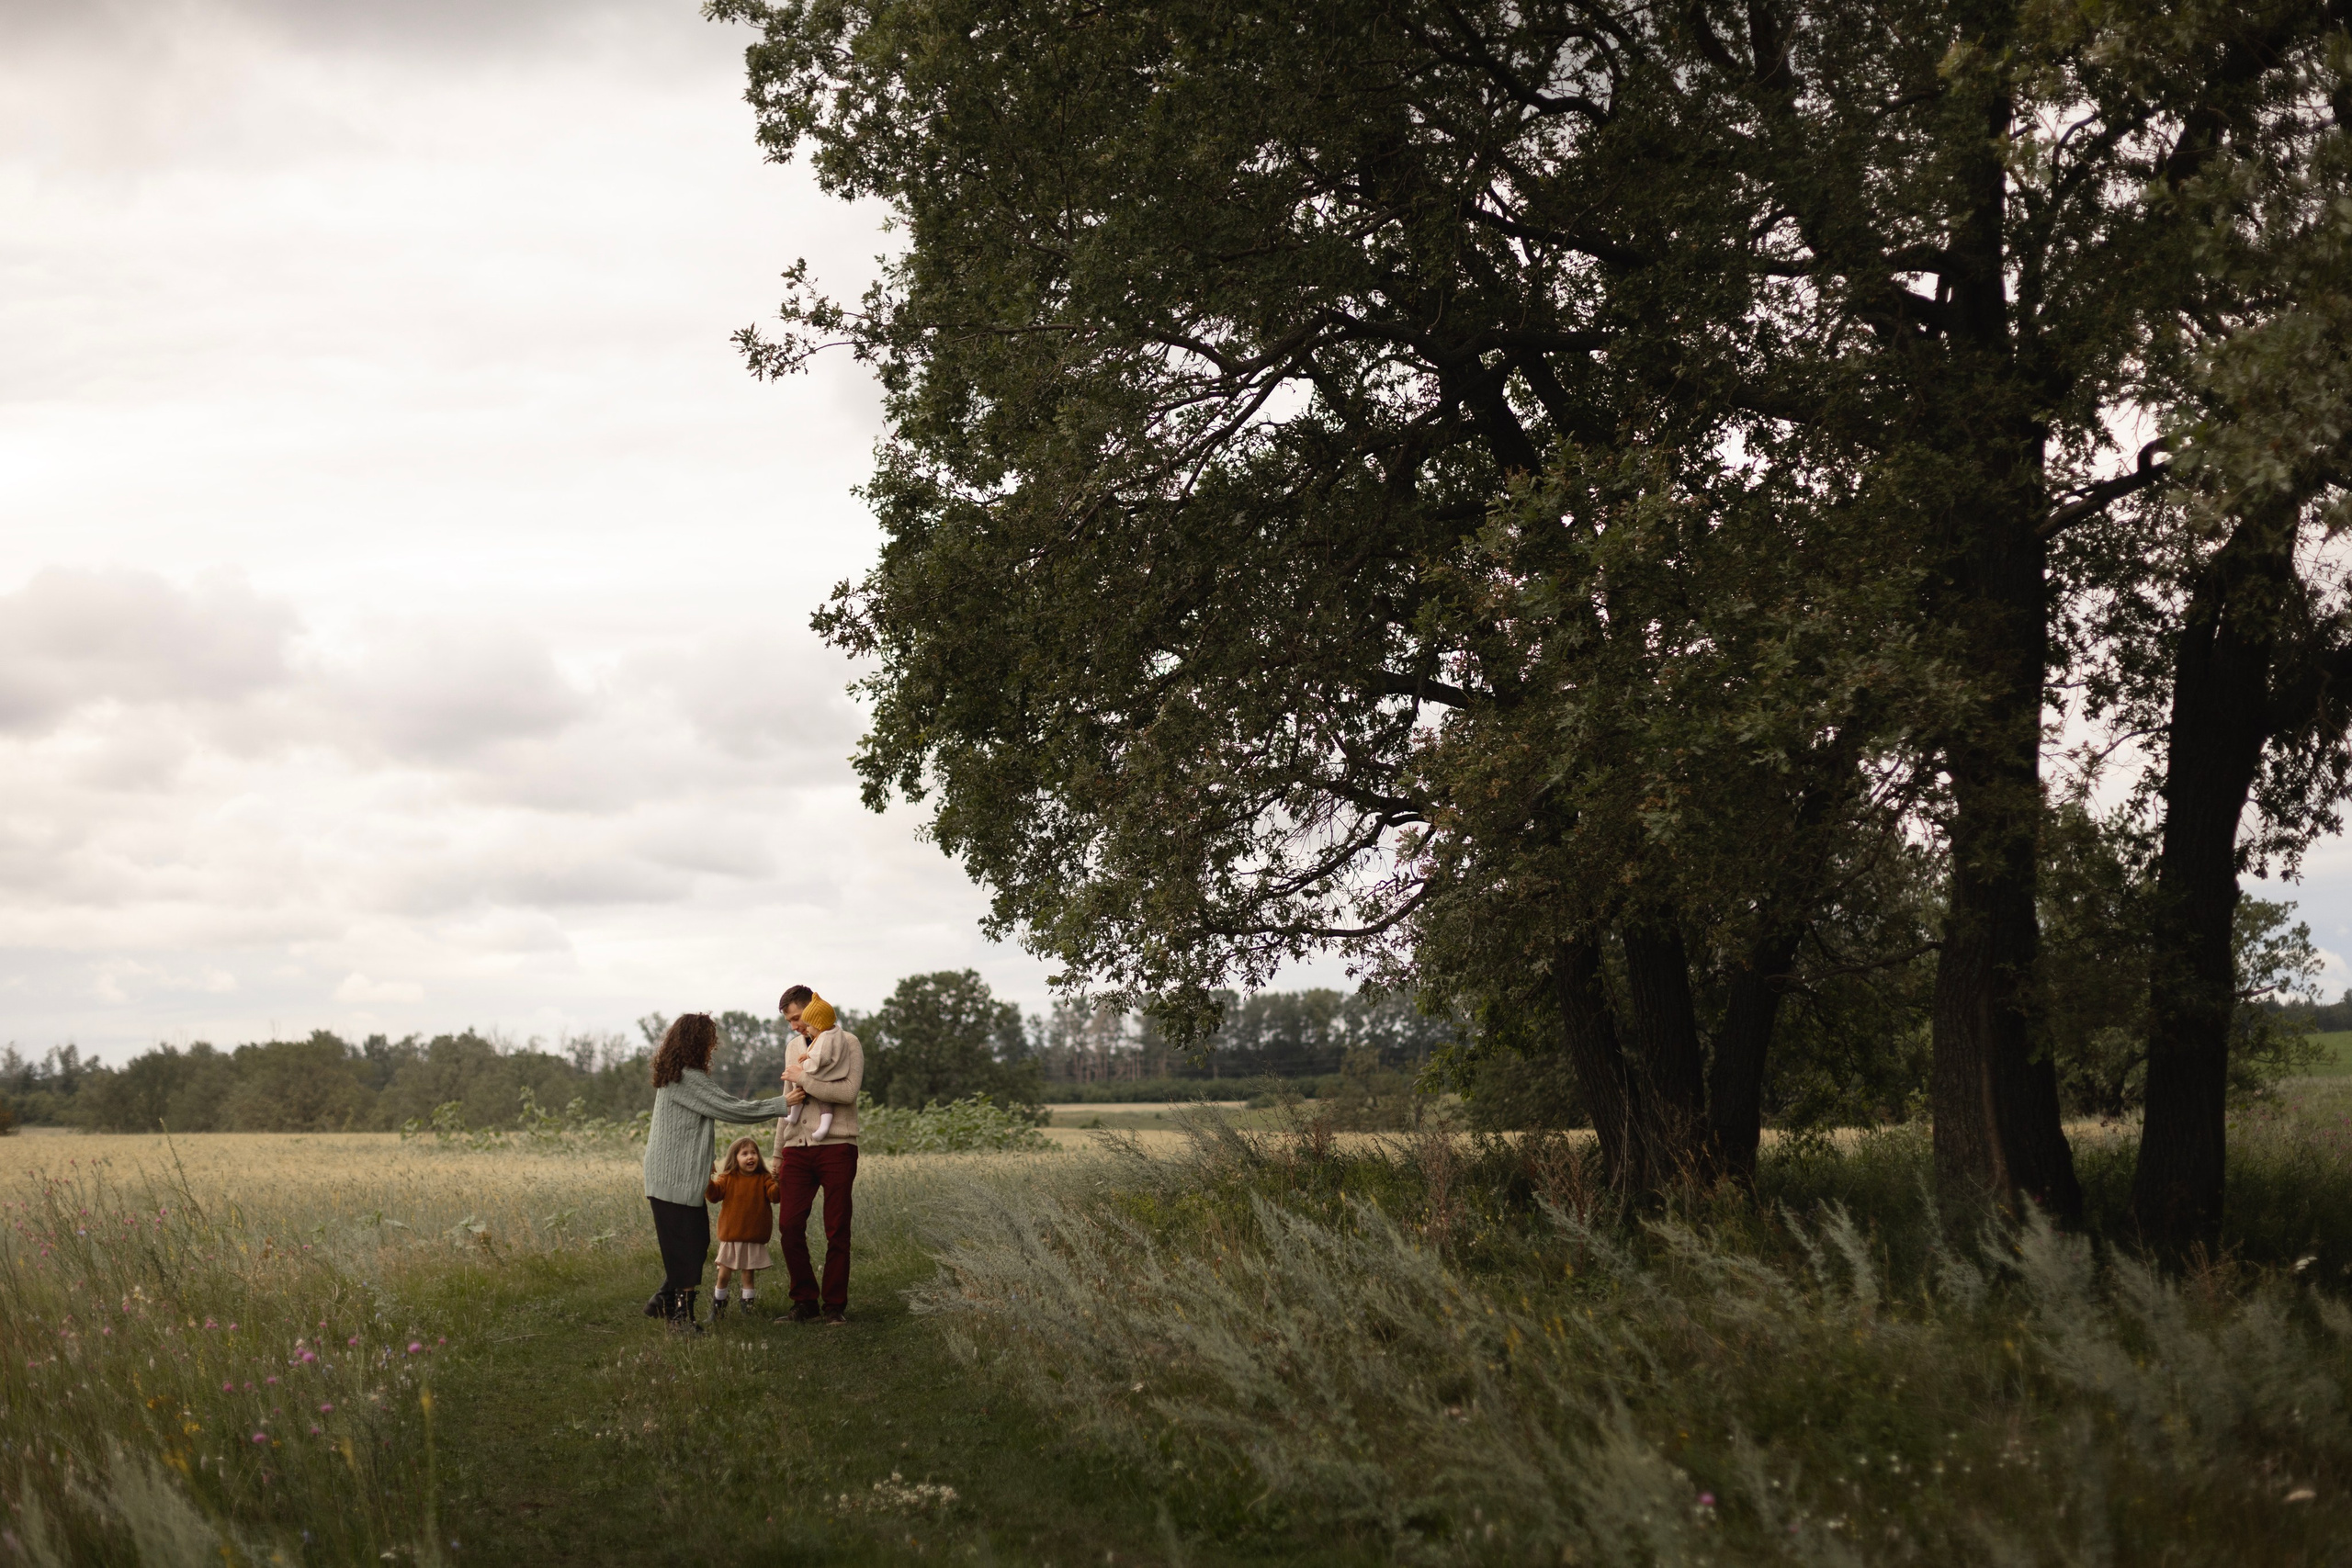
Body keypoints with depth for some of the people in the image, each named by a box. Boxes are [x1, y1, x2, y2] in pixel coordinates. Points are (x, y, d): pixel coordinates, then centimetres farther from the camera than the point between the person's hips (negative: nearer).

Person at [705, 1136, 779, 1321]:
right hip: (731, 1237, 0)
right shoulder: (728, 1179, 2)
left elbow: (774, 1195, -13)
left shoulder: (763, 1180, 1)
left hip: (754, 1239, 0)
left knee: (749, 1274, 7)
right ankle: (718, 1304, 22)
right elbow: (714, 1194, -9)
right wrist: (708, 1180, -24)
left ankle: (748, 1306, 17)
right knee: (723, 1274, 6)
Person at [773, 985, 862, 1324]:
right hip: (797, 1148, 5)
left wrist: (804, 1079, -11)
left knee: (837, 1232, -1)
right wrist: (778, 1153, 20)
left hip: (836, 1147, -5)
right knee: (789, 1226, -3)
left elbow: (848, 1092, -14)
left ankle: (834, 1305, 8)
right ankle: (805, 1300, 9)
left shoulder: (847, 1043, 0)